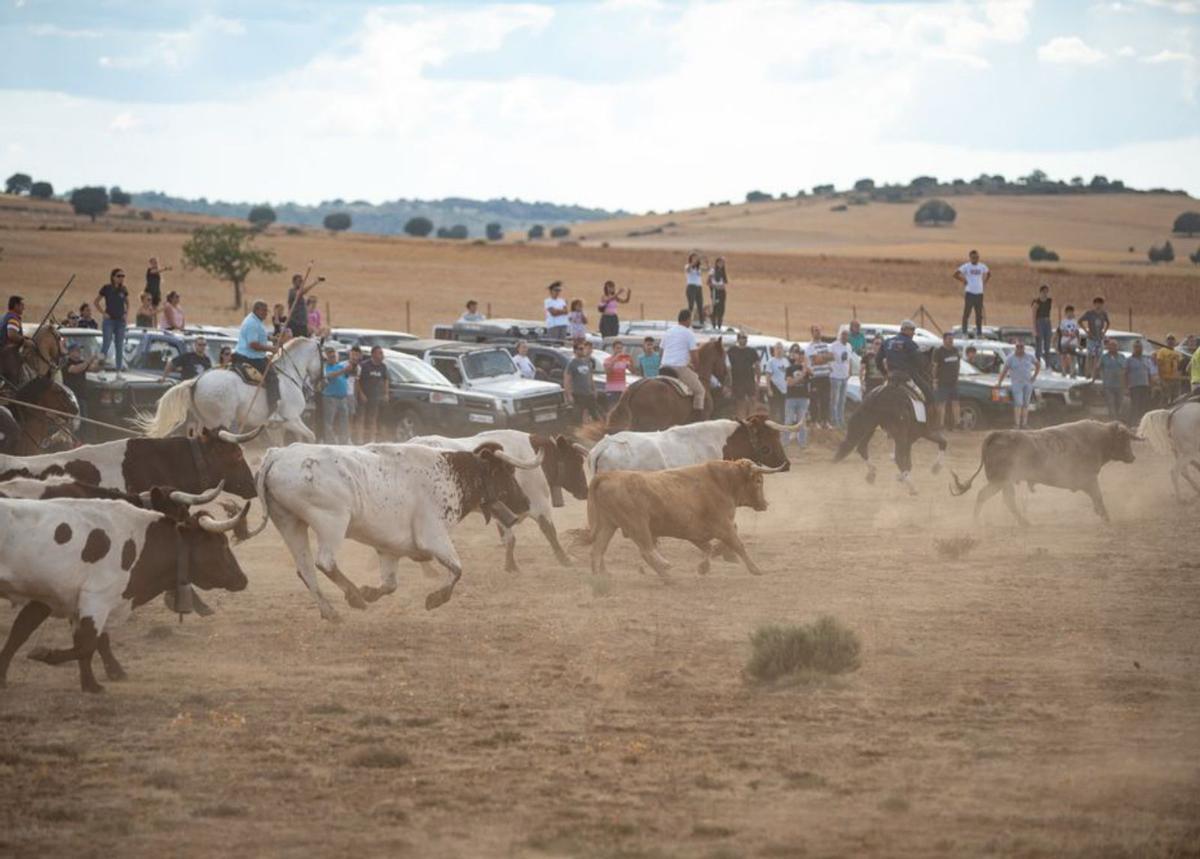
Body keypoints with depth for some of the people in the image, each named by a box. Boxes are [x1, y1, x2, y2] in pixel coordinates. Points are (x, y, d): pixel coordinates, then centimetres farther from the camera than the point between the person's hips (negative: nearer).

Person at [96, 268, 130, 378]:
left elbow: (127, 303, 20)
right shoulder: (106, 288, -6)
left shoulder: (123, 290, 6)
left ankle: (119, 371, 8)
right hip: (109, 320, -4)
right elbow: (97, 302, -1)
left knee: (119, 347, 5)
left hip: (121, 321, 4)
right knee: (106, 344, -9)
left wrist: (126, 313, 5)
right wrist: (104, 313, -9)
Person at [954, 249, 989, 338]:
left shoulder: (982, 267, 8)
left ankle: (979, 333, 17)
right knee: (966, 313, -1)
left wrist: (984, 282, 11)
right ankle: (964, 333, 5)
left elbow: (989, 274, 26)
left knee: (979, 314, 9)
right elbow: (956, 274, -9)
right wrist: (963, 281, -8)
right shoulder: (966, 266, -5)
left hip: (979, 293, 4)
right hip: (969, 293, -4)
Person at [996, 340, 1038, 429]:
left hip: (1028, 383, 4)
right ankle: (1017, 424, -19)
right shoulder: (1010, 358, -2)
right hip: (1017, 383, -4)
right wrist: (999, 382, -15)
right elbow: (1004, 371, -7)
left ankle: (1024, 424, 7)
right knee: (1018, 403, -16)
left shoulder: (1029, 357, 7)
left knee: (1026, 404, 4)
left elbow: (1038, 365, 21)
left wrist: (1034, 376, 9)